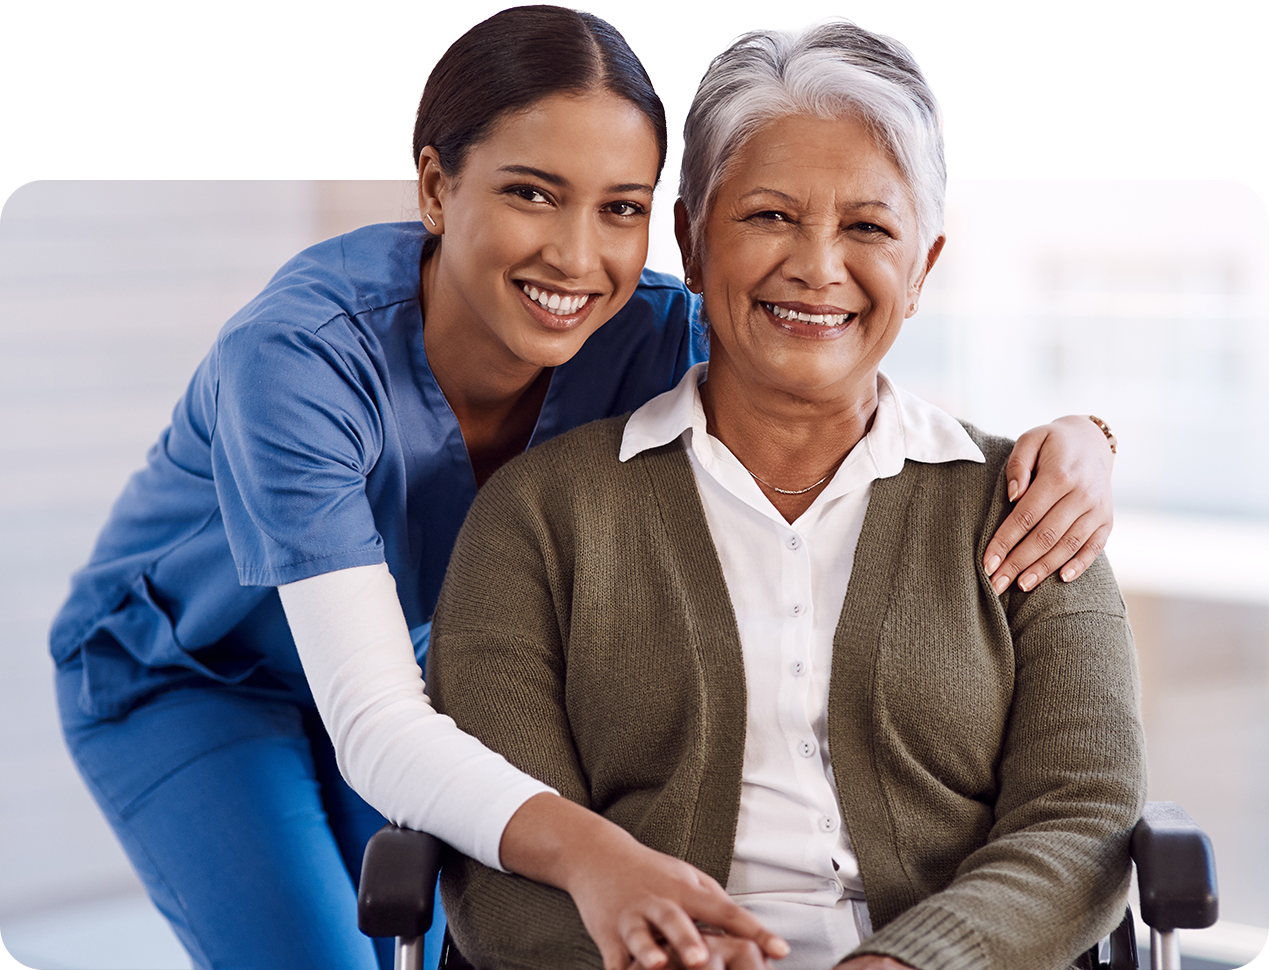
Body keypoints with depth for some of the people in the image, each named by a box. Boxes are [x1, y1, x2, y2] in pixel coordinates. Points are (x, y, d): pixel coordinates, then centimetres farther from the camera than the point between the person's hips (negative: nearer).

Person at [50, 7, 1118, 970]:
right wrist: (586, 852, -64)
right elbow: (375, 724, -46)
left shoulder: (641, 334, -26)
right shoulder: (295, 359, -40)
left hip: (406, 650, 4)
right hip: (181, 681, -4)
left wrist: (1071, 437, -42)